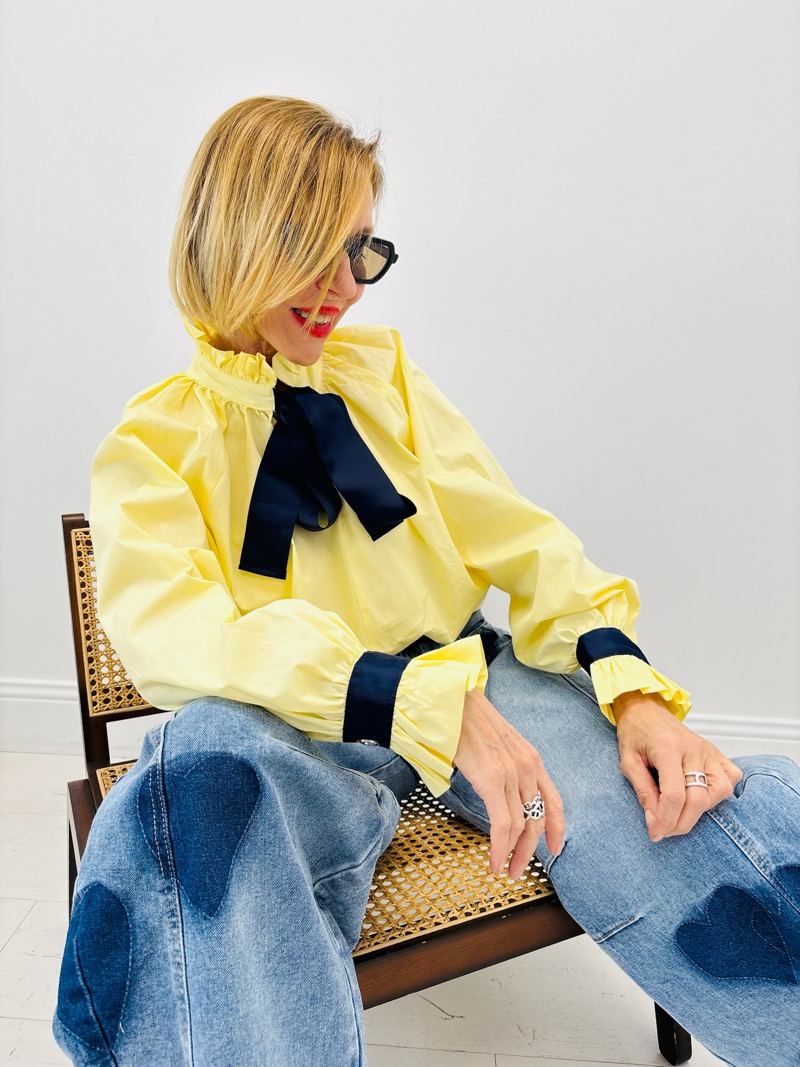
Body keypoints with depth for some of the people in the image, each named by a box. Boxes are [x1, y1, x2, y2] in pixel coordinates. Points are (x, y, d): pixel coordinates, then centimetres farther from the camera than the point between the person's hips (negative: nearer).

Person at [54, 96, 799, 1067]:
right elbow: (170, 634, -16)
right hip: (301, 729, -2)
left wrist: (634, 683, -13)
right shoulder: (152, 441, 3)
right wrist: (432, 704, -29)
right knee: (209, 761, -37)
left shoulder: (383, 370, 14)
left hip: (469, 682, 3)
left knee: (664, 823, -25)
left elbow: (510, 533, 6)